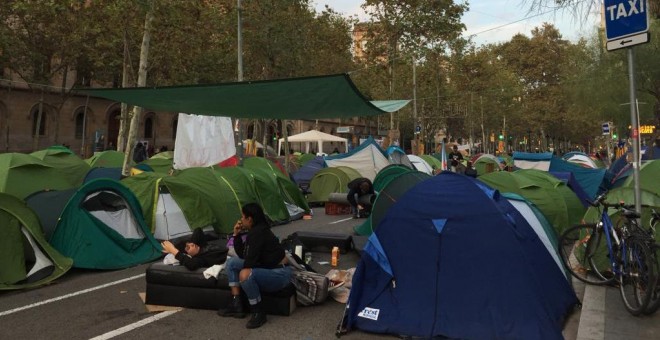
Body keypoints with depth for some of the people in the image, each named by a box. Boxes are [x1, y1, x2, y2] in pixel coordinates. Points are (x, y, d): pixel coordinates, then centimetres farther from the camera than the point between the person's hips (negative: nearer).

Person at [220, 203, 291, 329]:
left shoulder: (258, 232, -21)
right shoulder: (255, 231, 8)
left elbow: (250, 261, -22)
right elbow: (242, 255, 15)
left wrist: (242, 270, -1)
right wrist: (236, 235, 6)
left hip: (279, 274, -10)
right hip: (266, 269, 11)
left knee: (245, 274, -36)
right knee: (231, 262, 8)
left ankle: (258, 313, -15)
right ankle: (236, 304, 6)